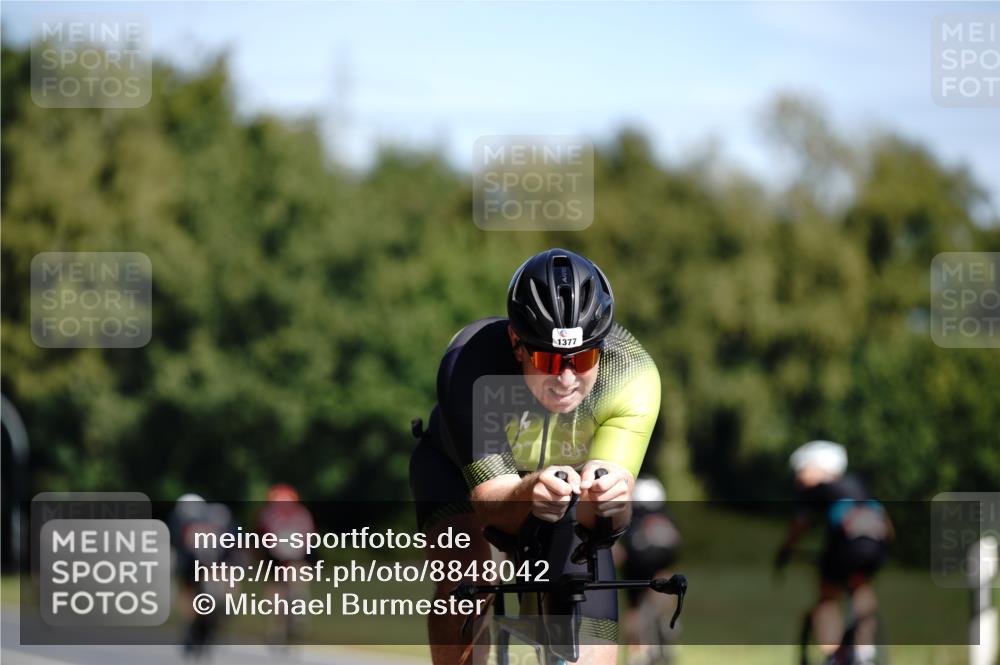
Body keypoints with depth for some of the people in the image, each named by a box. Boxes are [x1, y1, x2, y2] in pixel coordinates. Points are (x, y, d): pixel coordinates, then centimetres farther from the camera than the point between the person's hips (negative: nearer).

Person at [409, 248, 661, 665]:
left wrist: (604, 493, -64)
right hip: (459, 469, -2)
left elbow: (608, 515, -40)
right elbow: (491, 499, -40)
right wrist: (528, 494, -63)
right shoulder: (470, 366, -38)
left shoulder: (634, 375, -34)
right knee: (468, 576, -33)